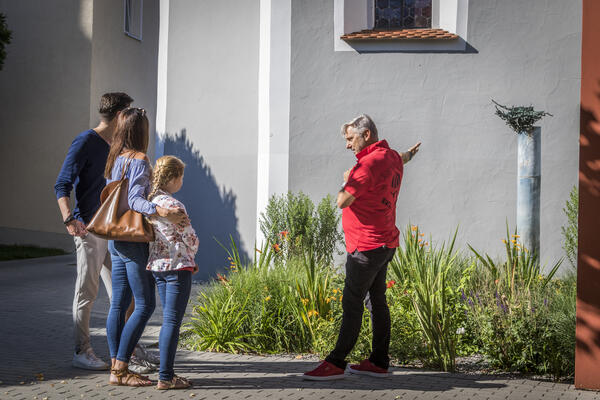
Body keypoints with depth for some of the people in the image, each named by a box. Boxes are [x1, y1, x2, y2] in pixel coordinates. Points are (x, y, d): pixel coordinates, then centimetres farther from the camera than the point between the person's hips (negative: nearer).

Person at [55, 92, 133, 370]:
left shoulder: (115, 147, 16)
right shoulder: (85, 142, -9)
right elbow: (62, 186, -12)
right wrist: (69, 218, -26)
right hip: (90, 229, -8)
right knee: (87, 292, -2)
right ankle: (82, 352, 6)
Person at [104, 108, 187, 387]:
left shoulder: (115, 159, 12)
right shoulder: (139, 159, -13)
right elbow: (134, 199, -24)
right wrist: (163, 213, -37)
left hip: (116, 238, 9)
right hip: (133, 238, -9)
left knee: (119, 303, 8)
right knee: (145, 304, -6)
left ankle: (116, 366, 9)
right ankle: (120, 370, -8)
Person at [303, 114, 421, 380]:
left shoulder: (370, 163, -20)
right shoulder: (392, 158, 10)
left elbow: (343, 201, -20)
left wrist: (346, 180, -3)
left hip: (366, 246, -10)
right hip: (385, 242, 10)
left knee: (352, 303, -8)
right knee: (377, 300, 12)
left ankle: (336, 363, -6)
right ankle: (379, 363, 16)